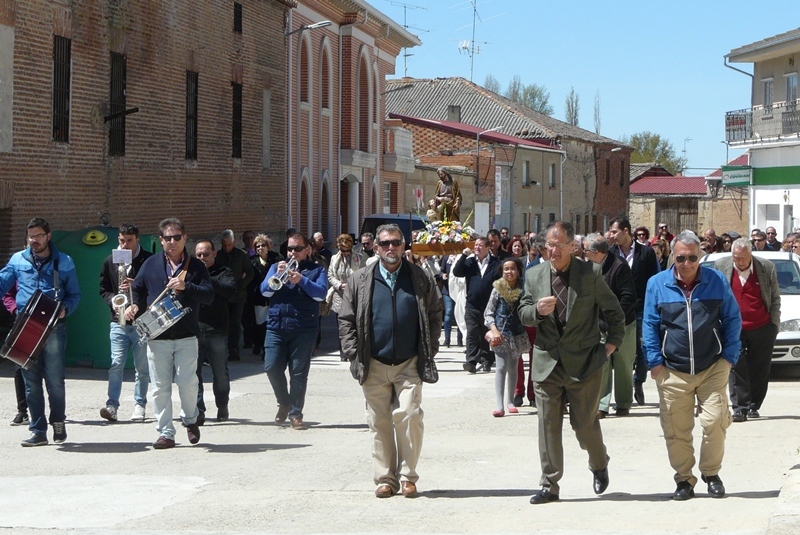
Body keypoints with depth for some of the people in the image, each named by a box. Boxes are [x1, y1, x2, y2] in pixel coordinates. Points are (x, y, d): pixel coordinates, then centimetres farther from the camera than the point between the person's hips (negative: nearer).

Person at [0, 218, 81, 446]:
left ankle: (58, 422, 17)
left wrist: (65, 309, -9)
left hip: (53, 327, -2)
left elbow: (74, 294, 10)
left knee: (55, 380, -4)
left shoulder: (64, 262, 6)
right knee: (31, 381, 4)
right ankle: (38, 431, 10)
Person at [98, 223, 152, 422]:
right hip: (118, 321, 2)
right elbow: (103, 289, 14)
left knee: (142, 367, 4)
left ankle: (139, 405, 11)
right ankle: (112, 405, -7)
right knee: (116, 365, -5)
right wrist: (113, 301, -5)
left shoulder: (148, 260, -2)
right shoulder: (110, 261, 9)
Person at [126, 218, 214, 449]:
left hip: (186, 336, -1)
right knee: (160, 387, 1)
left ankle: (190, 419, 23)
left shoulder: (196, 266, 5)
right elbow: (137, 289, 16)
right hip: (156, 337, 2)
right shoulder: (151, 264, 10)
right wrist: (133, 305, -4)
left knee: (187, 382, -5)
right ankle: (165, 432, 9)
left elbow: (209, 295, -4)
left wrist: (186, 287, -19)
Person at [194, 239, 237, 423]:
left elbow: (231, 289, -14)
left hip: (217, 331, -1)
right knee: (192, 372, -6)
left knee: (220, 373, 8)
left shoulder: (223, 272, 5)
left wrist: (207, 279, -25)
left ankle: (222, 408, 25)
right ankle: (197, 411, -5)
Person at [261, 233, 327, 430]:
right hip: (276, 326, 2)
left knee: (298, 372, -2)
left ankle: (295, 413, 6)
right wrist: (277, 275, -15)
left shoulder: (316, 270, 8)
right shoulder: (277, 266, 15)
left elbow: (321, 293, -9)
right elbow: (265, 290, 2)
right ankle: (284, 404, 20)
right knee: (272, 368, -4)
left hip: (304, 329, -2)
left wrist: (301, 280, -21)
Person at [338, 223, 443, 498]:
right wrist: (354, 354, -1)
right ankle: (385, 478, 10)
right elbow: (346, 320, 7)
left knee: (409, 416, -12)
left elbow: (435, 314, 9)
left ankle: (407, 475, -1)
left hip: (409, 365, -1)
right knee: (379, 422, 3)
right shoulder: (359, 280, 6)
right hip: (374, 365, 1)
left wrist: (429, 350, 2)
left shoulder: (420, 279, 6)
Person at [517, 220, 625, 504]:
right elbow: (523, 315, 8)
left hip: (584, 362, -3)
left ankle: (599, 466, 33)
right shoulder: (534, 275, 5)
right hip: (547, 361, 3)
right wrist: (537, 310, -12)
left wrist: (612, 343, 2)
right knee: (548, 425, 3)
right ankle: (549, 485, 10)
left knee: (585, 423, 3)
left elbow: (614, 312, 7)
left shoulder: (591, 274, -3)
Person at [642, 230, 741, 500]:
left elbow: (733, 319, 6)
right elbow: (650, 324, 5)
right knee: (675, 430, 2)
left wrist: (729, 355, -1)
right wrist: (655, 361, -1)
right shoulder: (657, 284, -1)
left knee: (714, 422, -7)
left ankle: (711, 473, 14)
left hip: (713, 369, 0)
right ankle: (684, 479, 17)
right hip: (673, 372, 0)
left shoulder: (717, 281, 0)